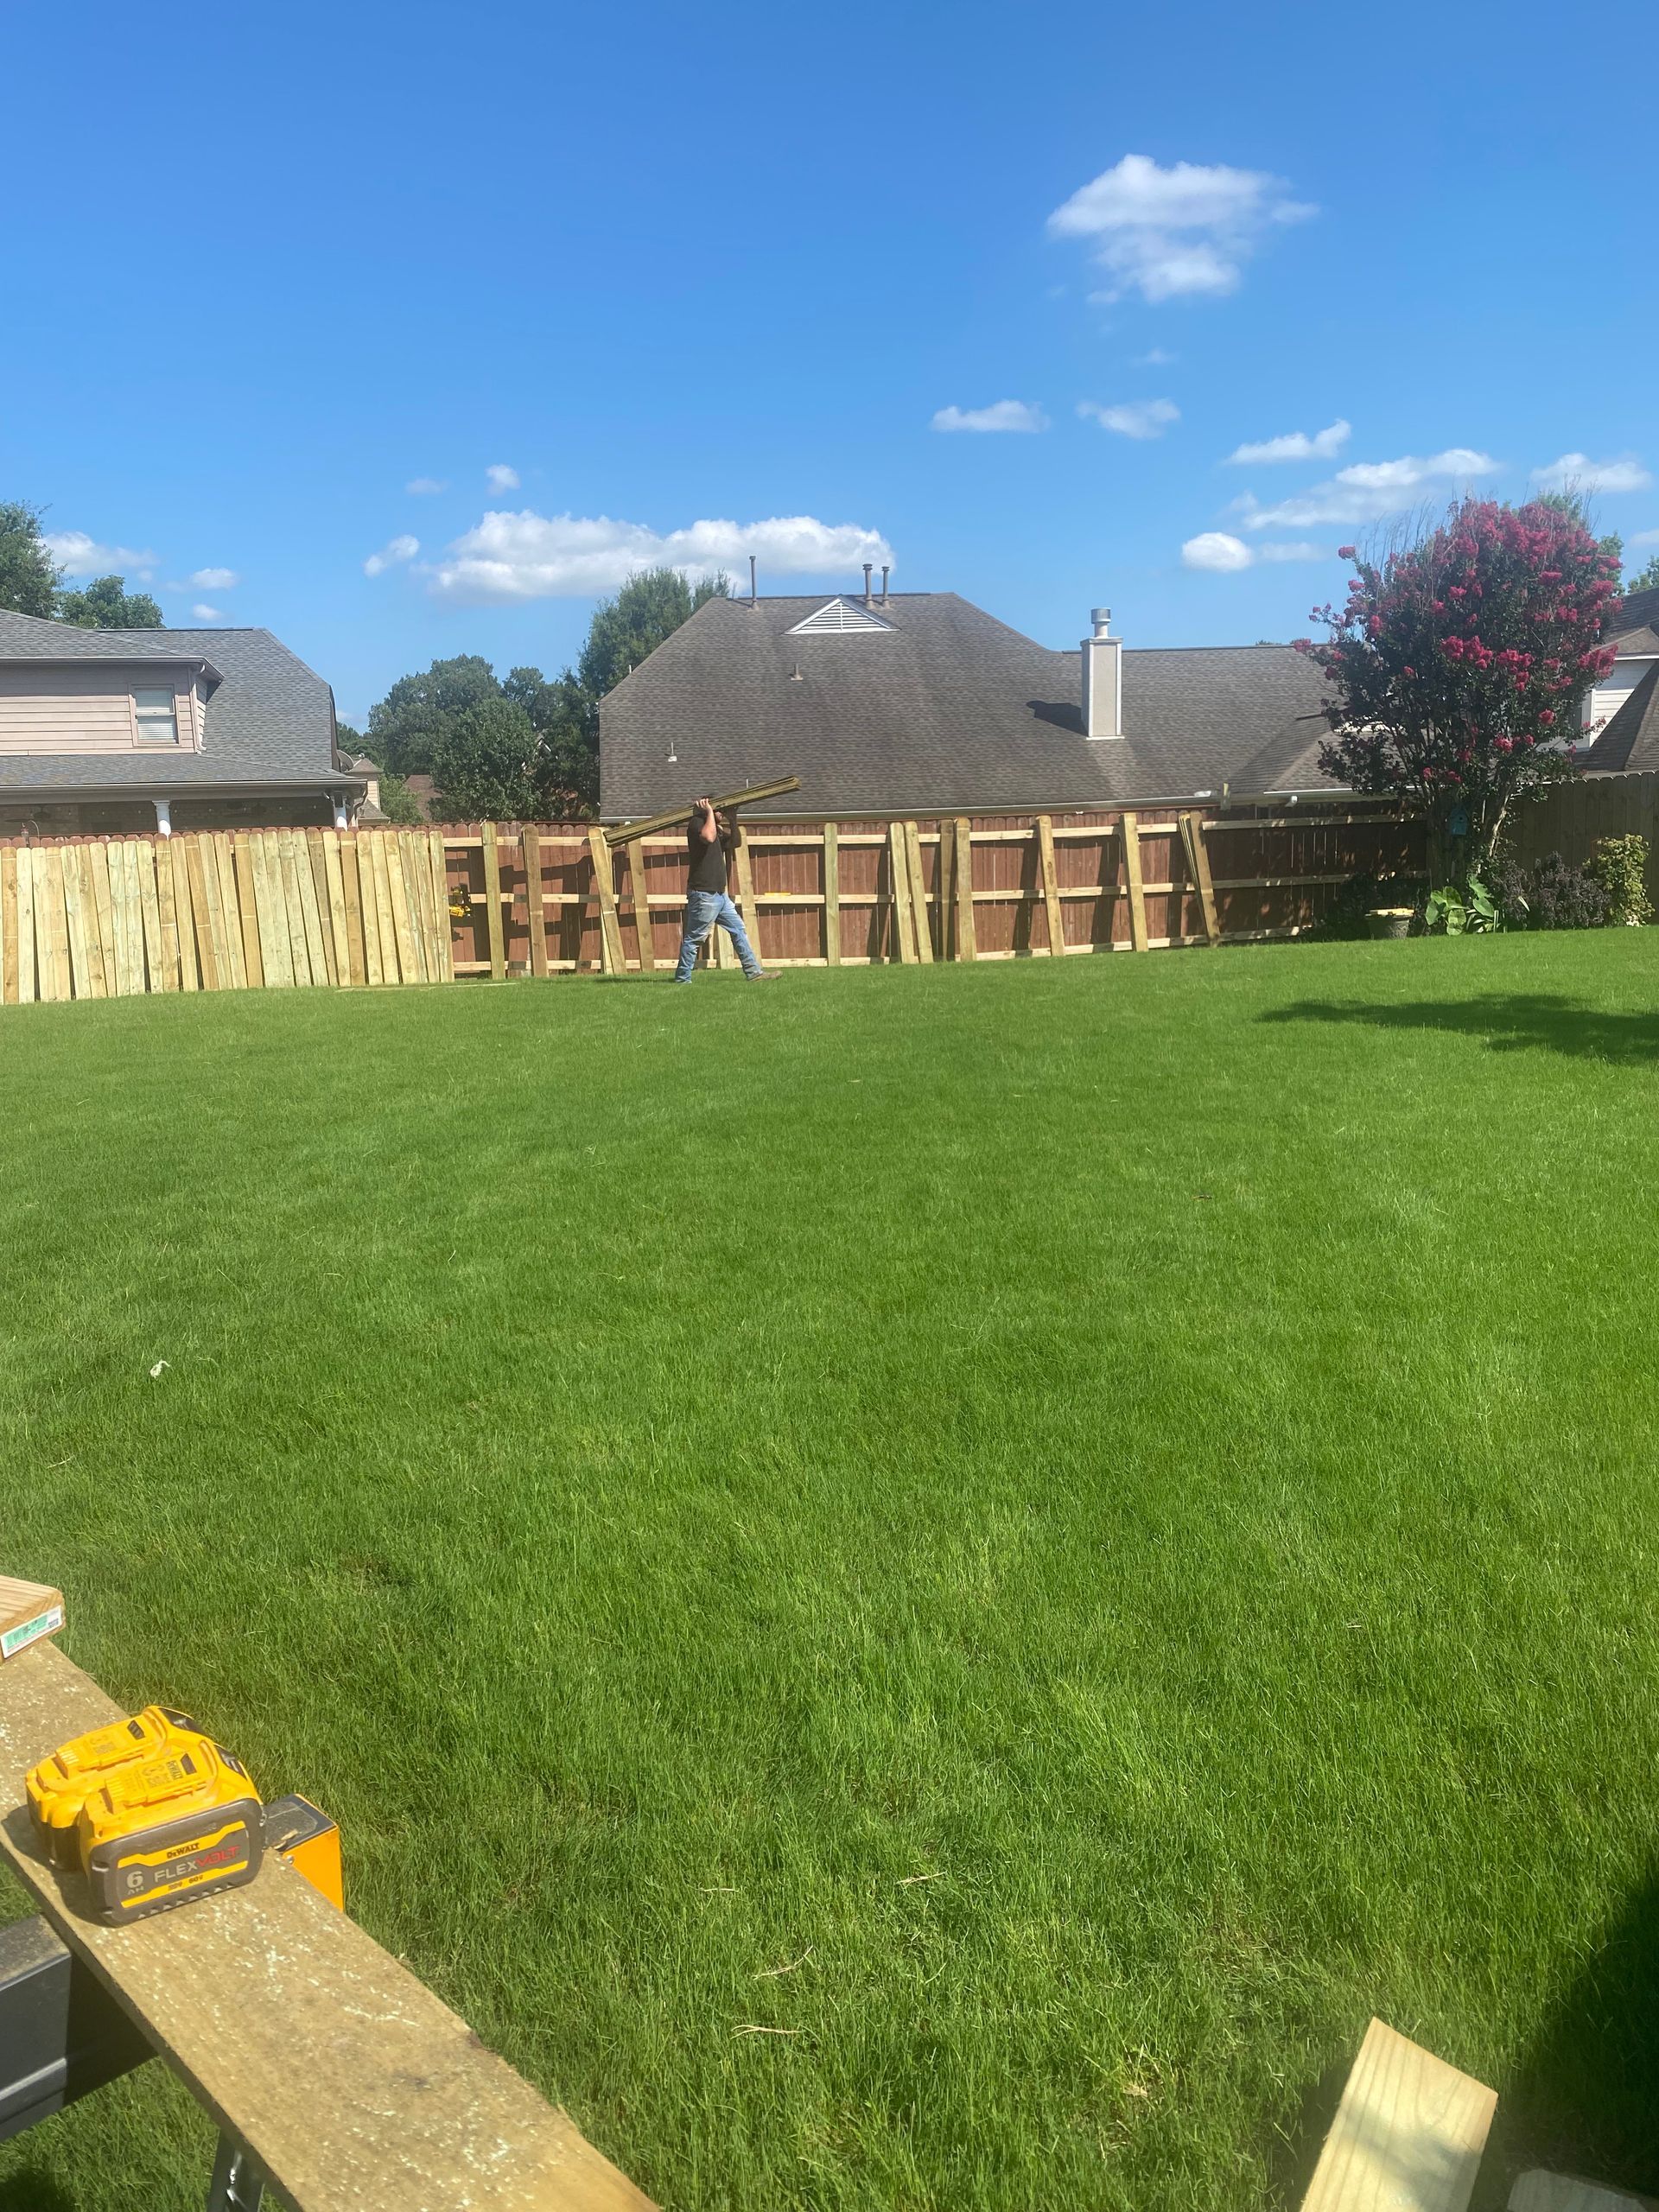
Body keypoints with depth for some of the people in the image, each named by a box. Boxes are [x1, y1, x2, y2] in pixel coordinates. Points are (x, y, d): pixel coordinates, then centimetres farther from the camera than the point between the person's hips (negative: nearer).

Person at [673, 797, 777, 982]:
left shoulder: (714, 827, 20)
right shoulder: (696, 823, -9)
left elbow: (734, 842, 30)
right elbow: (708, 837, -32)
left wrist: (732, 820, 20)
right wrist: (709, 812, -20)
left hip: (719, 894, 10)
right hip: (704, 895, -10)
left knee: (738, 930, 9)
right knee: (693, 939, -4)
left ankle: (754, 972, 11)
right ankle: (682, 979, 2)